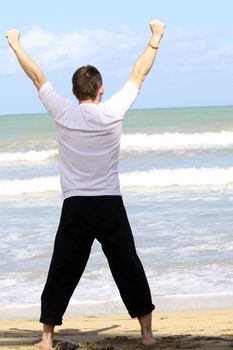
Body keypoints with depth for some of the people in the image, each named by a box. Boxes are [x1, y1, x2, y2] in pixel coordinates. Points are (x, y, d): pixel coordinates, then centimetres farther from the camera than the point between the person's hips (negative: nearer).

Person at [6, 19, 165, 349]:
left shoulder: (62, 114, -2)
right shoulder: (112, 112, -5)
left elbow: (37, 76, 10)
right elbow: (139, 74, 7)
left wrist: (16, 44, 22)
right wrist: (155, 39, 19)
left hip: (75, 209, 1)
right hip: (110, 207, -1)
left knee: (62, 272, 7)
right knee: (129, 268, 7)